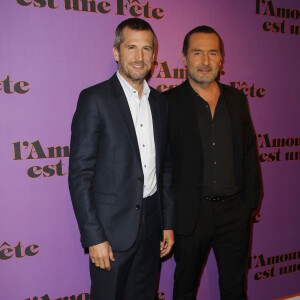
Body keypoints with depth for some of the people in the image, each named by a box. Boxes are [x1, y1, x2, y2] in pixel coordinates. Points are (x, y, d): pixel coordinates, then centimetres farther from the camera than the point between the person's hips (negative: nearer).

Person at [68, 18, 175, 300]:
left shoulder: (159, 101, 8)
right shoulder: (94, 98, -10)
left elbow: (165, 166, 11)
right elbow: (80, 173, -13)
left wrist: (168, 223, 9)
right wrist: (94, 237, -14)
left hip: (151, 224, 6)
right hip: (112, 227, -5)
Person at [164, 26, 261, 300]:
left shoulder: (237, 99, 6)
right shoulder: (169, 102, -7)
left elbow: (249, 151, 10)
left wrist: (250, 200, 5)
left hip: (234, 212, 4)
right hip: (191, 213, -3)